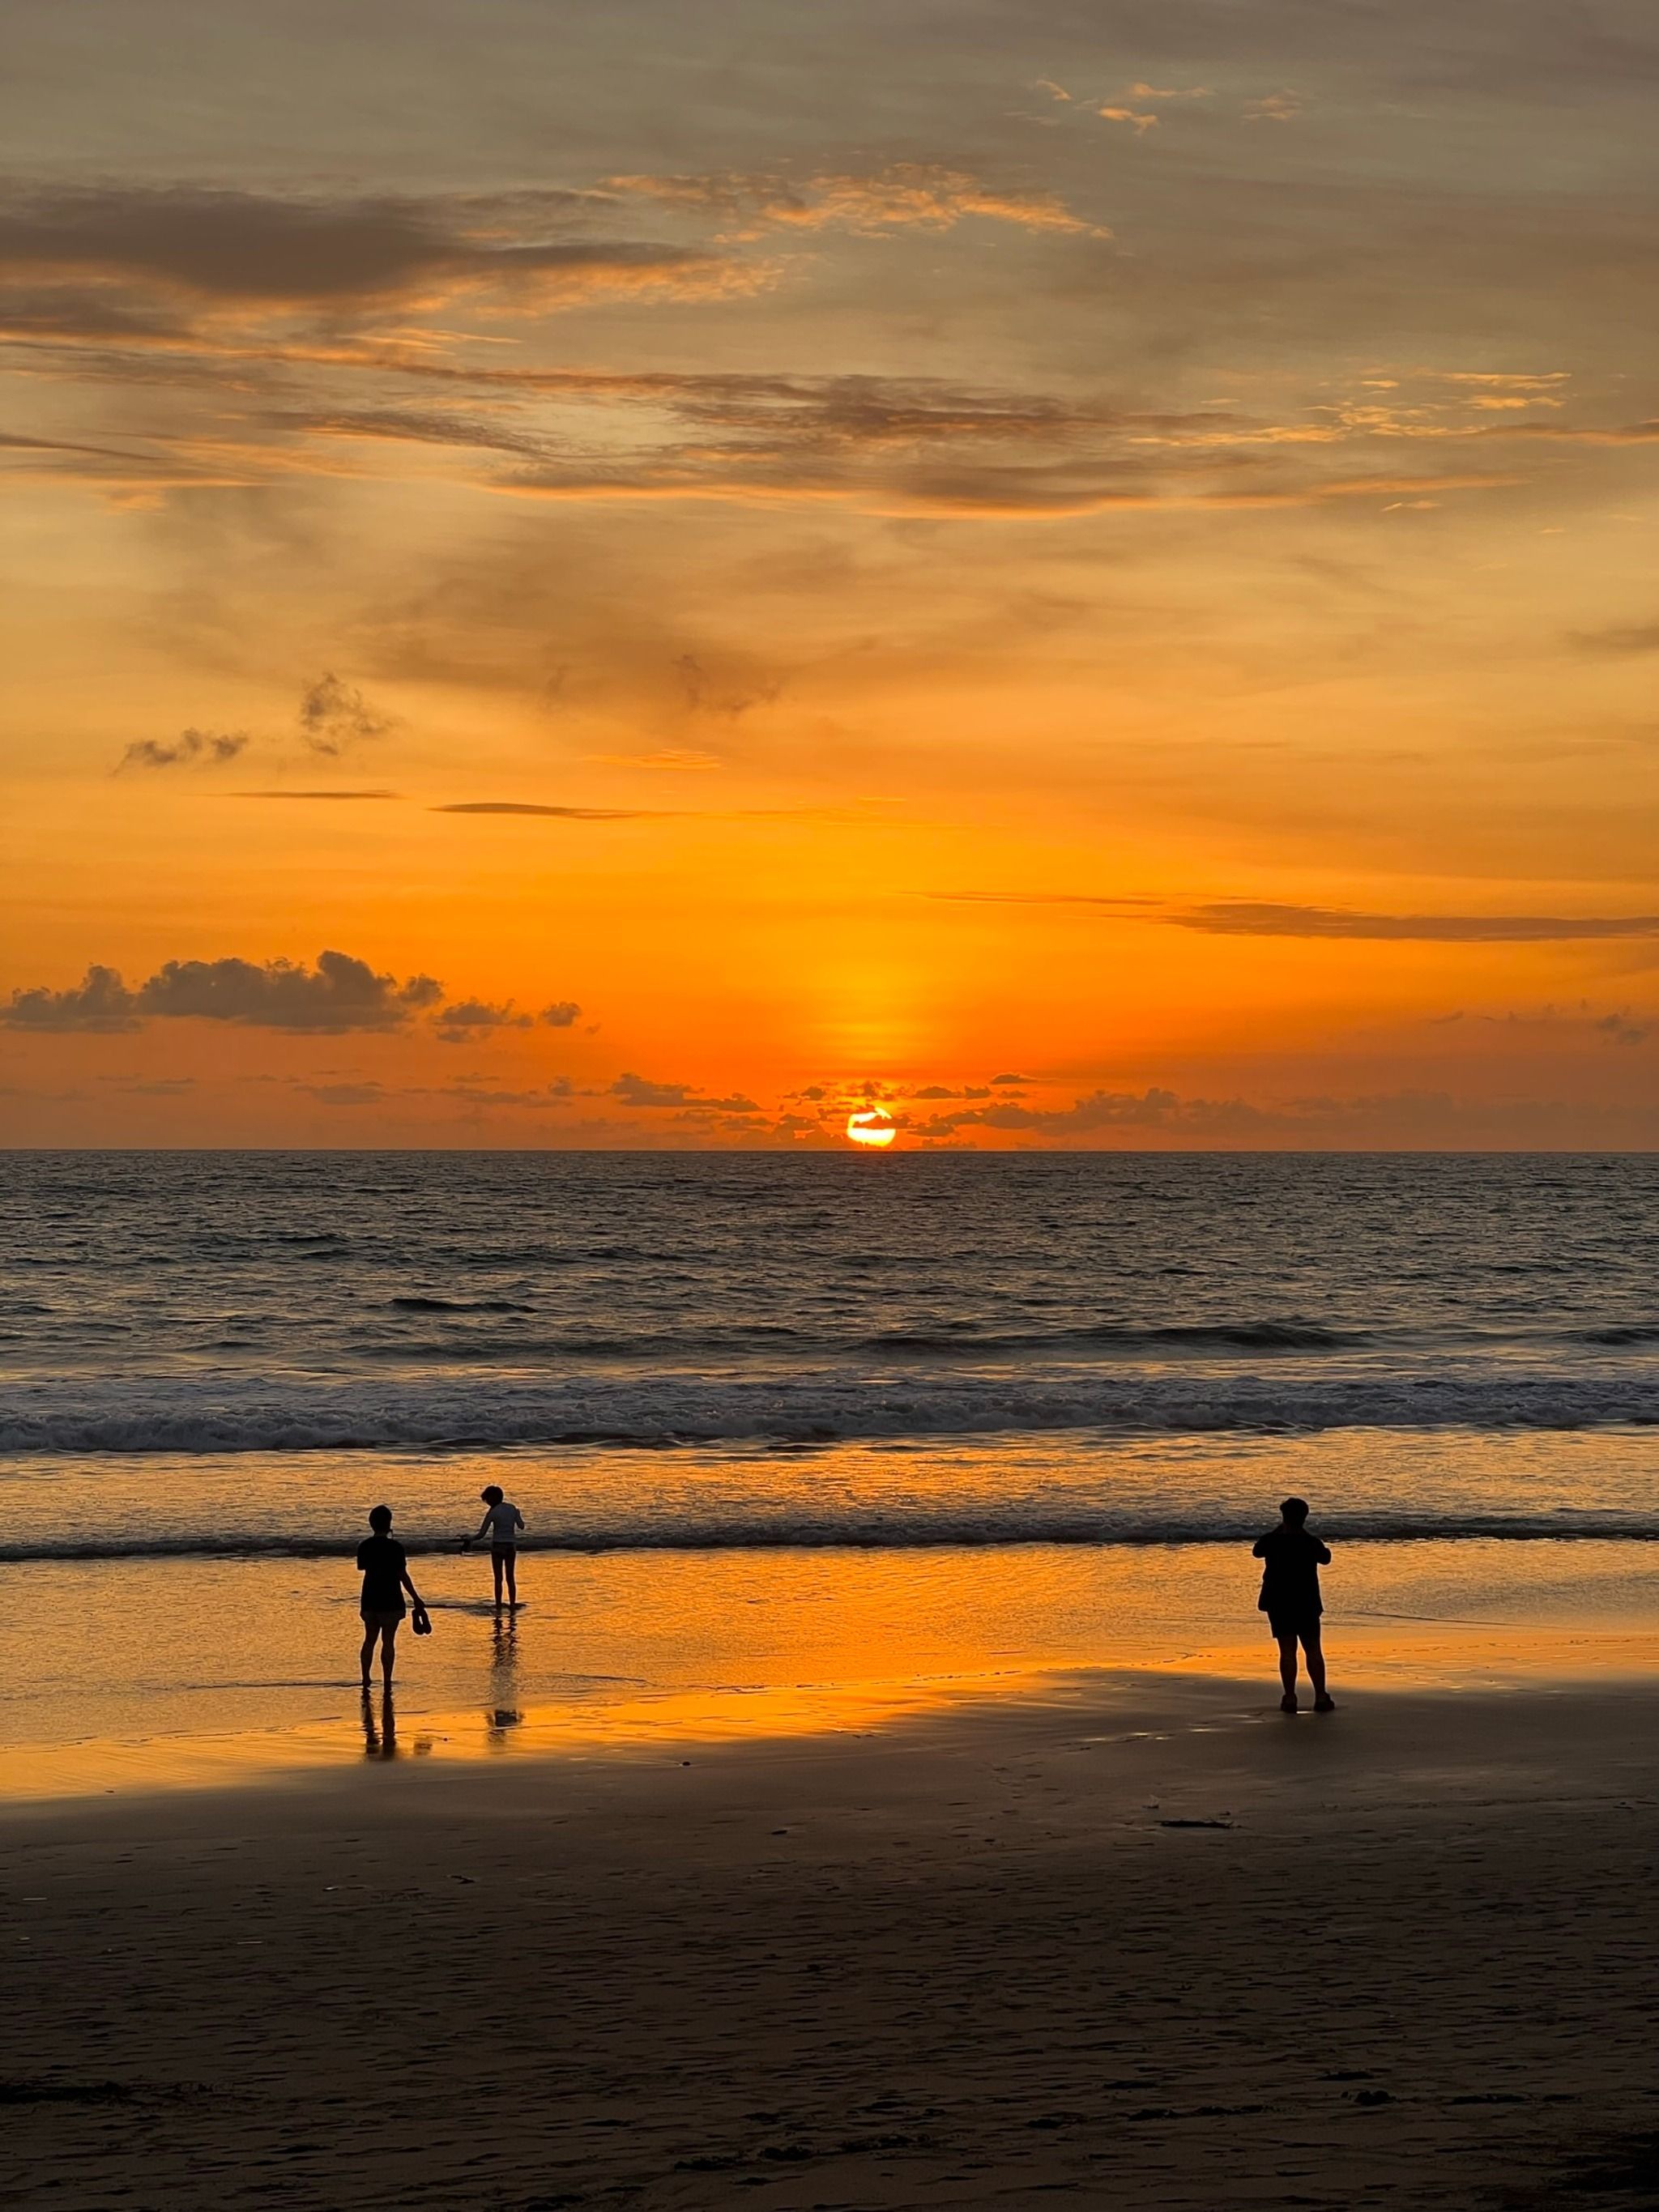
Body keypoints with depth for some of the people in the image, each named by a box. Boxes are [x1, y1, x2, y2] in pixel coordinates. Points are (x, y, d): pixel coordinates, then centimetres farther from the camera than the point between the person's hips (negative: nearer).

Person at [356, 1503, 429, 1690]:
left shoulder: (364, 1546, 0)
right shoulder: (395, 1547, -13)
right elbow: (402, 1576, -12)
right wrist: (416, 1599, -5)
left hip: (370, 1599, 4)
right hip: (390, 1600, -4)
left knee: (370, 1639, 14)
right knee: (388, 1641, 1)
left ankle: (365, 1680, 16)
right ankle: (387, 1682, 2)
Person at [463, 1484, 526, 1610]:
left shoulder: (492, 1513, -10)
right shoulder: (512, 1508, 2)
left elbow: (481, 1534, -9)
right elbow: (521, 1526, 7)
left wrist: (468, 1539, 6)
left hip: (497, 1546, -4)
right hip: (511, 1546, 4)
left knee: (498, 1579, 3)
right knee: (510, 1578, 11)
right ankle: (512, 1608, 11)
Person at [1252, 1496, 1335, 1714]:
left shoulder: (1272, 1540, -8)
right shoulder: (1310, 1542, -7)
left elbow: (1256, 1552, 13)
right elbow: (1325, 1558, 12)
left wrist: (1278, 1531, 17)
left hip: (1279, 1603, 0)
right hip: (1307, 1603, 0)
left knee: (1287, 1650, 1)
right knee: (1313, 1650, 8)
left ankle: (1290, 1698, -3)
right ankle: (1321, 1697, 6)